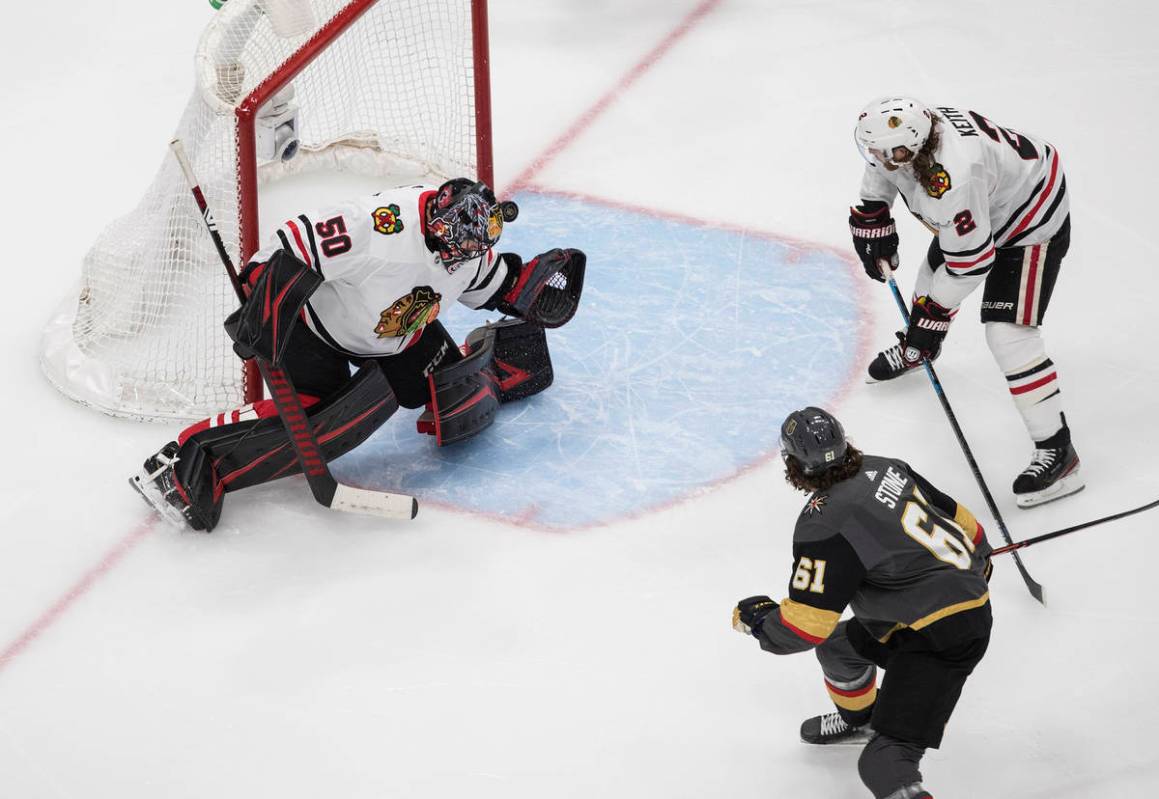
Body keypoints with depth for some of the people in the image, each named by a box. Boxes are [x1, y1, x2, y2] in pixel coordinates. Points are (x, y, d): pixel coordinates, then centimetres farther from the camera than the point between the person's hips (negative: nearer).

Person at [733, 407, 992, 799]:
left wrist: (754, 617, 3)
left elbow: (805, 626, -17)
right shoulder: (881, 468, 2)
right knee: (839, 644, 30)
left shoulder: (824, 526, -21)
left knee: (886, 759, -14)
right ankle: (860, 720, 58)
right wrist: (978, 560, 35)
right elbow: (959, 519, 15)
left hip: (939, 637, -10)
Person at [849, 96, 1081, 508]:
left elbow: (970, 262, -31)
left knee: (1008, 334, -15)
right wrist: (872, 217, 7)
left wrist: (933, 311, -19)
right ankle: (917, 348, 60)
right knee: (934, 269, 27)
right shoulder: (908, 130, -19)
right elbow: (883, 165, 7)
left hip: (1033, 221, -10)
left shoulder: (950, 182, -42)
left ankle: (1056, 449, -8)